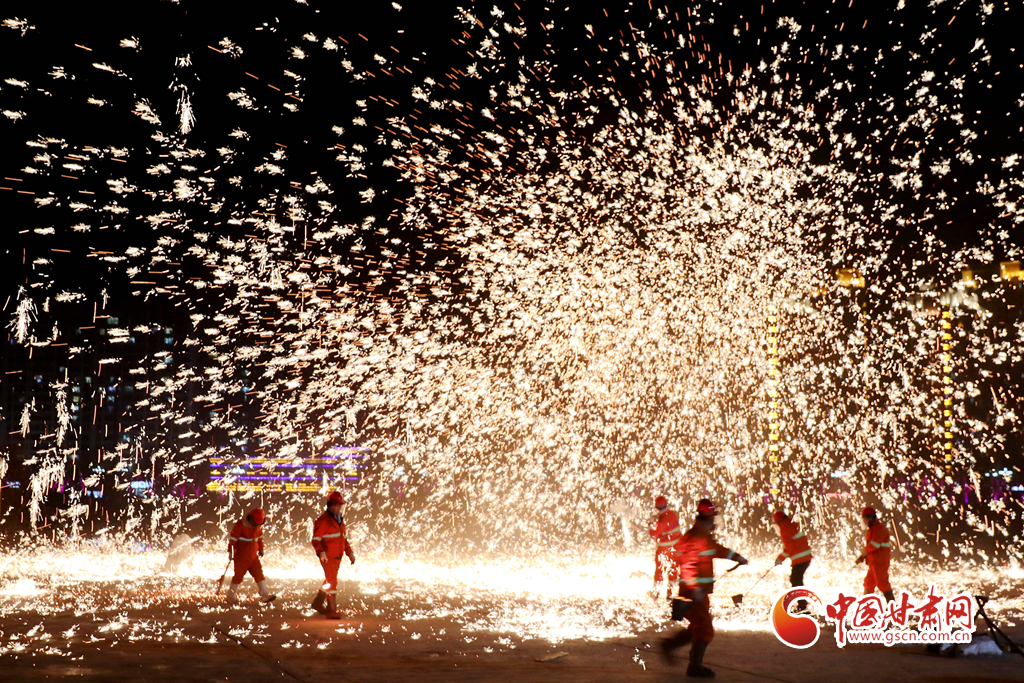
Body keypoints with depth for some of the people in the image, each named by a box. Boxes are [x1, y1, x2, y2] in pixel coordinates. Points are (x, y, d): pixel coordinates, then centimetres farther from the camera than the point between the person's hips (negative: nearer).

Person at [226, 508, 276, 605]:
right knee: (238, 575, 2)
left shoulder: (259, 526, 4)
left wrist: (261, 549, 20)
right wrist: (230, 552, -12)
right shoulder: (240, 525, -15)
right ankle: (231, 597, 16)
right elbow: (233, 539, -13)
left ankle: (265, 595, -6)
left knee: (259, 574, -4)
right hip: (241, 556, -5)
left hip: (254, 556, 5)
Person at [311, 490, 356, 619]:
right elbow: (316, 539, -18)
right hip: (328, 557, -9)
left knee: (330, 581, 18)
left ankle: (318, 603, 35)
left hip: (337, 557, 9)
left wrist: (350, 552, 16)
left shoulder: (340, 520, 15)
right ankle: (332, 610, -9)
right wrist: (321, 552, -33)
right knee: (332, 581, -12)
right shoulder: (323, 520, -13)